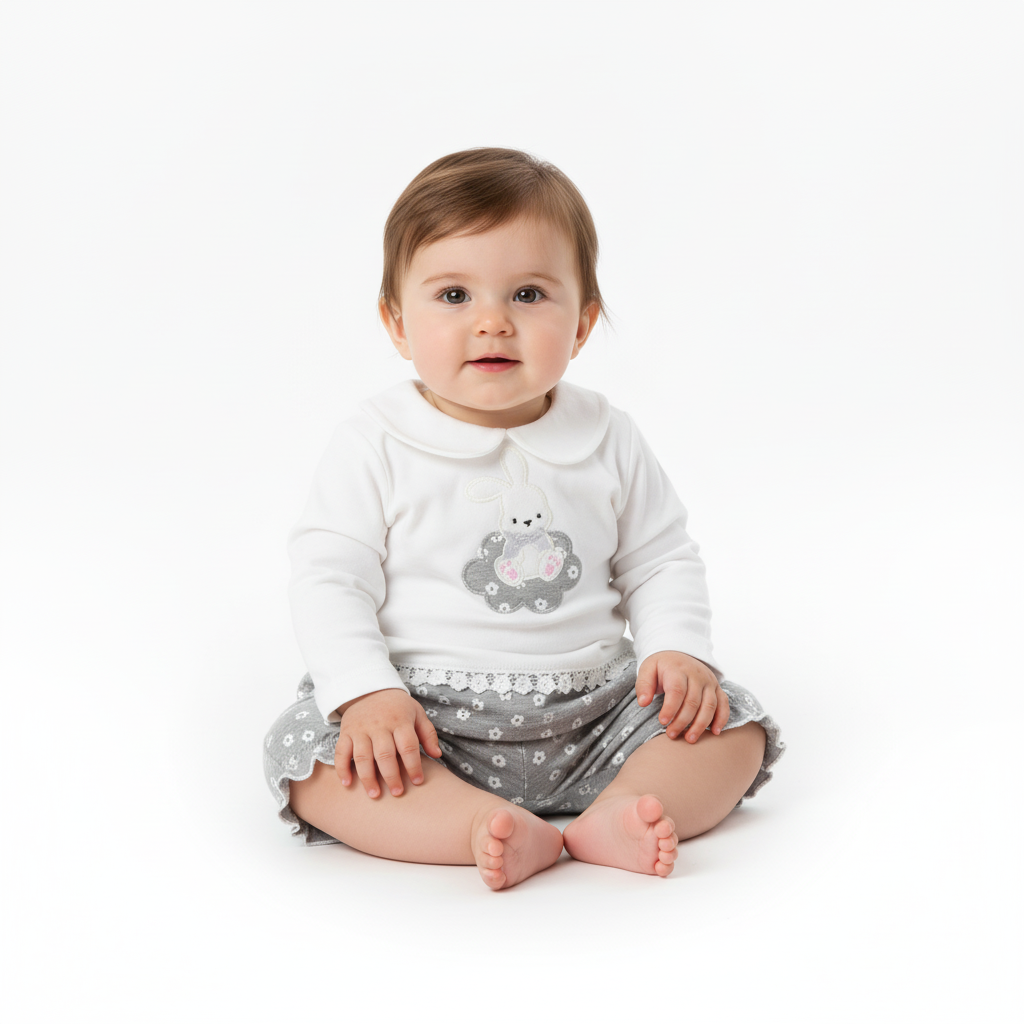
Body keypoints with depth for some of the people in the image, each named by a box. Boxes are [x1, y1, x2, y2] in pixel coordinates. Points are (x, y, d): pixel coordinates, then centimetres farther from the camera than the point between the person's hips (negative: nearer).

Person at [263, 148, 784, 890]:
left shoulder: (609, 443, 4)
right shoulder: (376, 448, -5)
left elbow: (661, 562, 11)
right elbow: (330, 579, -7)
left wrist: (679, 650, -7)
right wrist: (366, 694, -21)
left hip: (589, 713, 3)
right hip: (424, 721, -2)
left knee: (733, 725, -11)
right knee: (312, 755, -27)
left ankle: (615, 817, -31)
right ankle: (493, 830, -36)